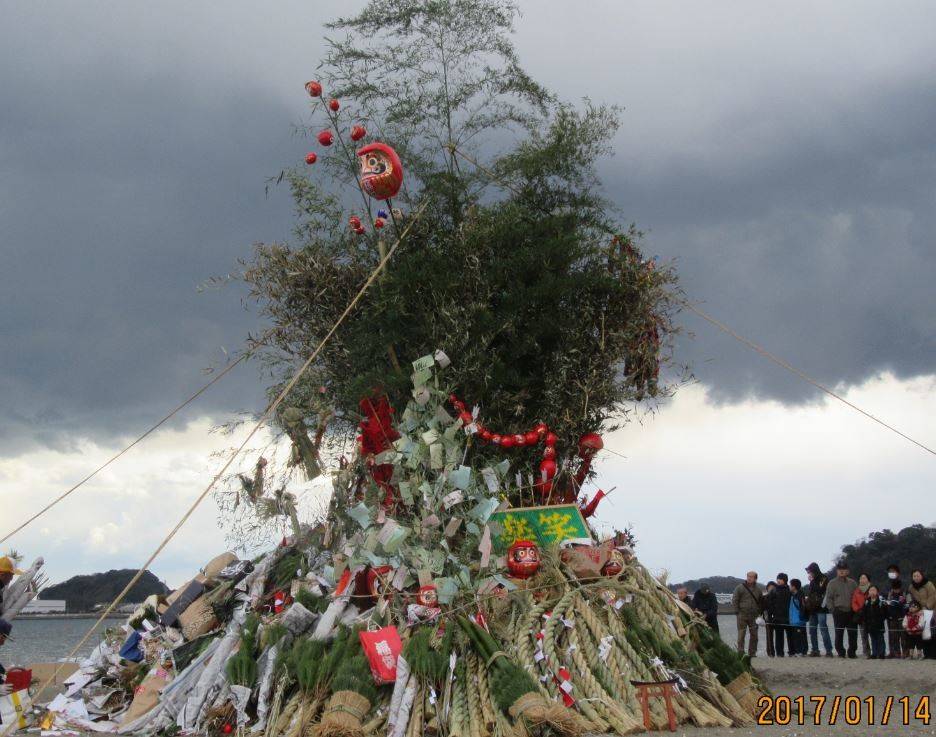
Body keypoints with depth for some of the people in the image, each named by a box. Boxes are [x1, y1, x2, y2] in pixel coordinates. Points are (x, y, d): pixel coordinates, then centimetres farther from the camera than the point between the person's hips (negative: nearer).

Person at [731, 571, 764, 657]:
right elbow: (734, 600, -1)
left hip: (754, 617, 4)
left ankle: (752, 653, 14)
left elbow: (761, 602, 20)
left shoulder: (758, 589, 10)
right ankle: (740, 652, -1)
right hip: (742, 616, -4)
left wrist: (759, 613, 11)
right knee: (741, 634, -5)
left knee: (754, 635, 5)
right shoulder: (740, 588, -2)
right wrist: (737, 612, -7)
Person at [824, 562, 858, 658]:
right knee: (839, 634, -1)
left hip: (851, 612, 3)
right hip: (839, 612, -3)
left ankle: (852, 652, 13)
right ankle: (840, 652, 7)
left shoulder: (852, 583, 13)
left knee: (853, 633, 2)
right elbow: (828, 598, 2)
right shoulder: (832, 583, 4)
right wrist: (832, 609, -8)